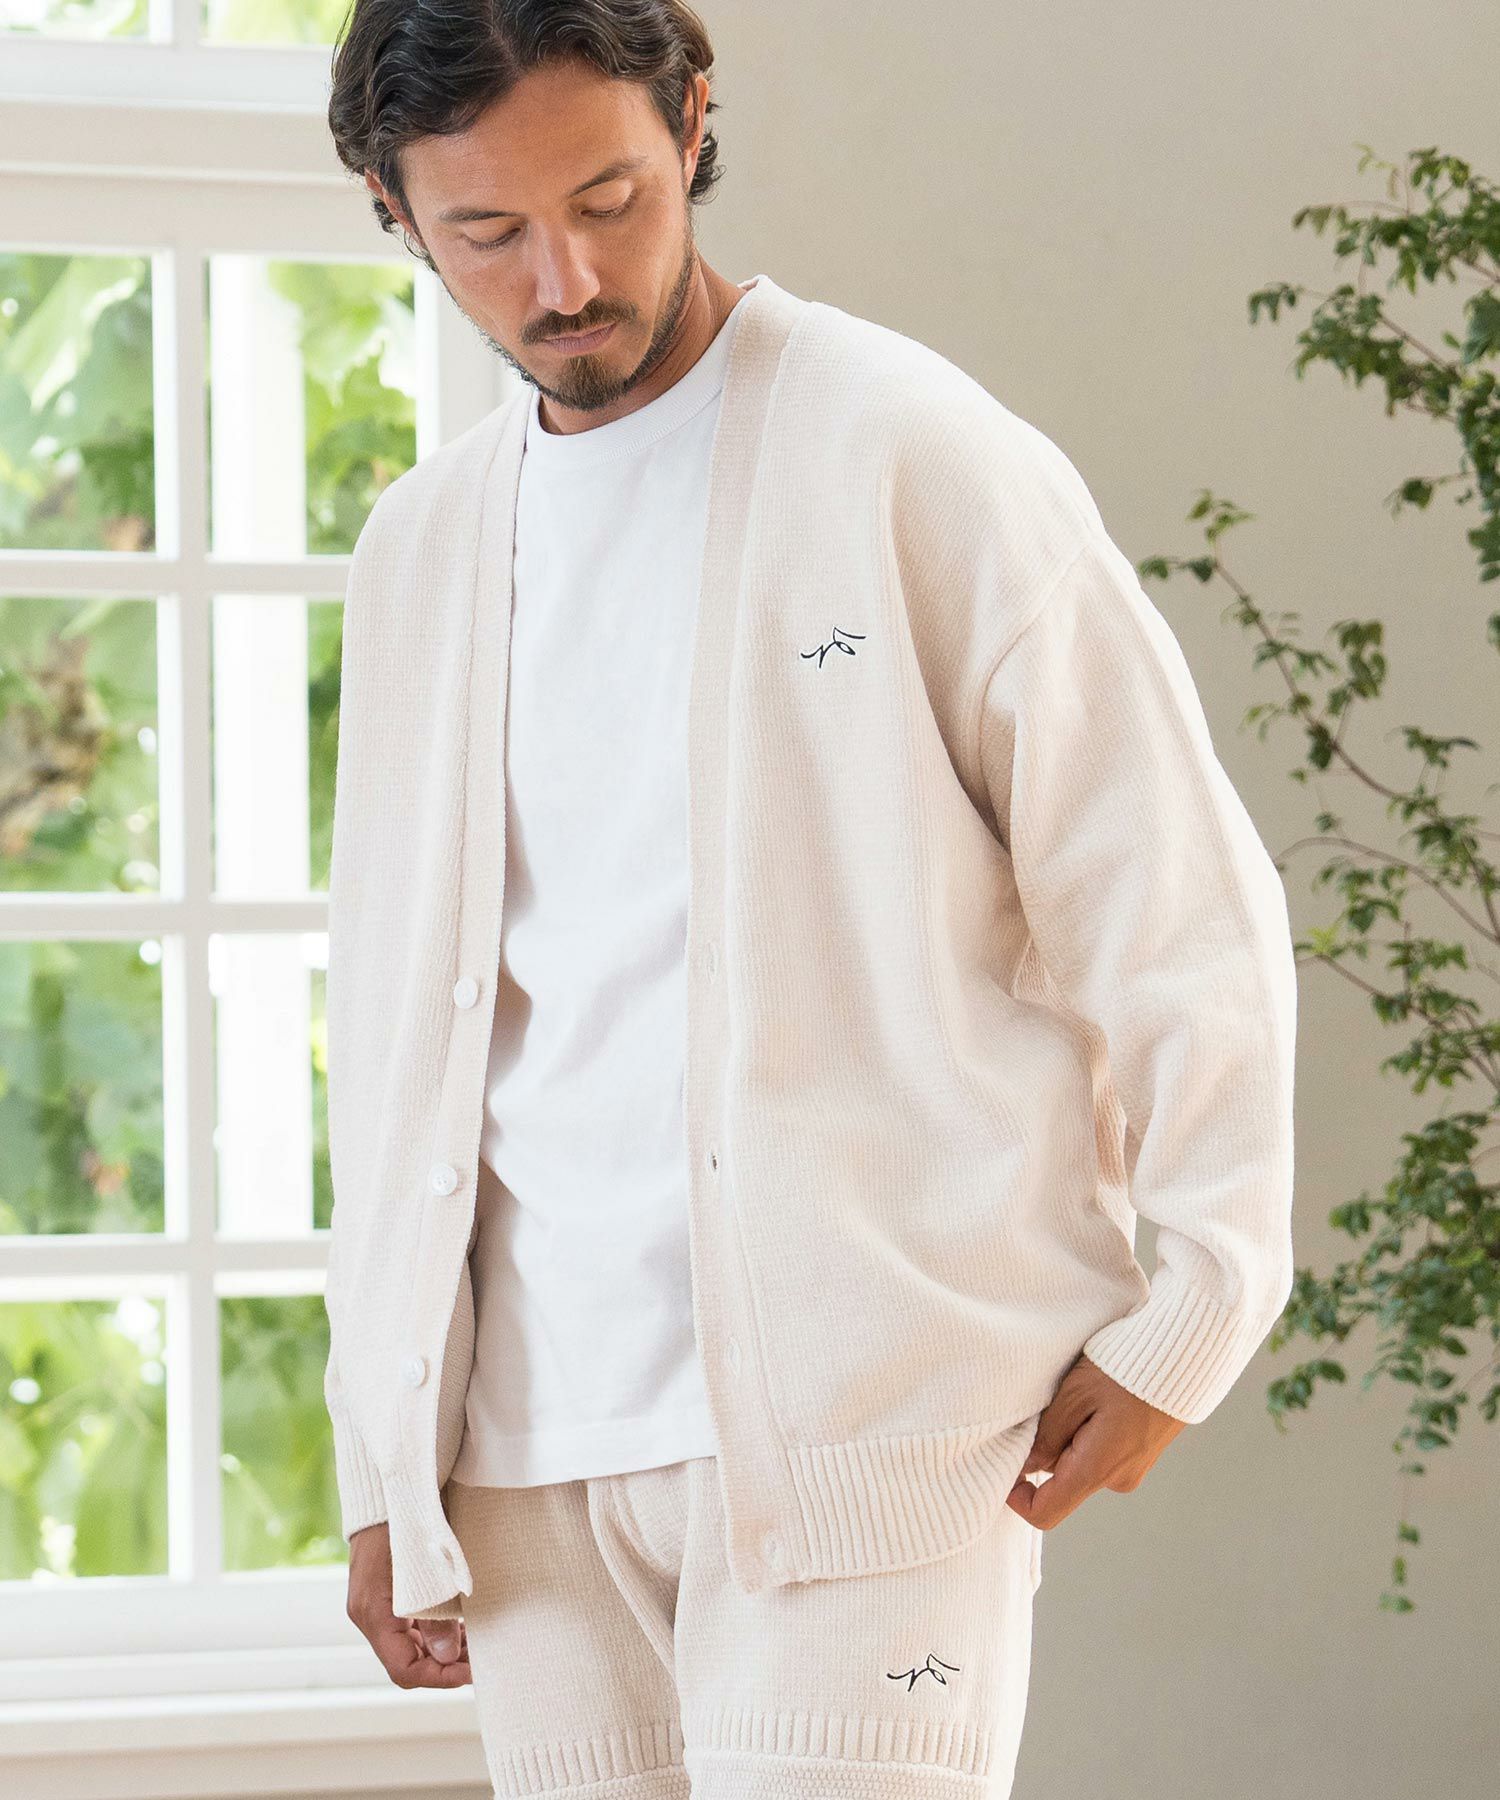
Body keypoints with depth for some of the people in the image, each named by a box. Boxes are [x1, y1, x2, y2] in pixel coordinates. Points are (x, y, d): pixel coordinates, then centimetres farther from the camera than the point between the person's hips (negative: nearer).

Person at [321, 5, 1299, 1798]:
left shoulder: (919, 458, -2)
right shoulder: (419, 550, 14)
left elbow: (1185, 913, -1)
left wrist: (1190, 1315, -4)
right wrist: (384, 1464, 15)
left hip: (869, 1425, -5)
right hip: (536, 1441, 5)